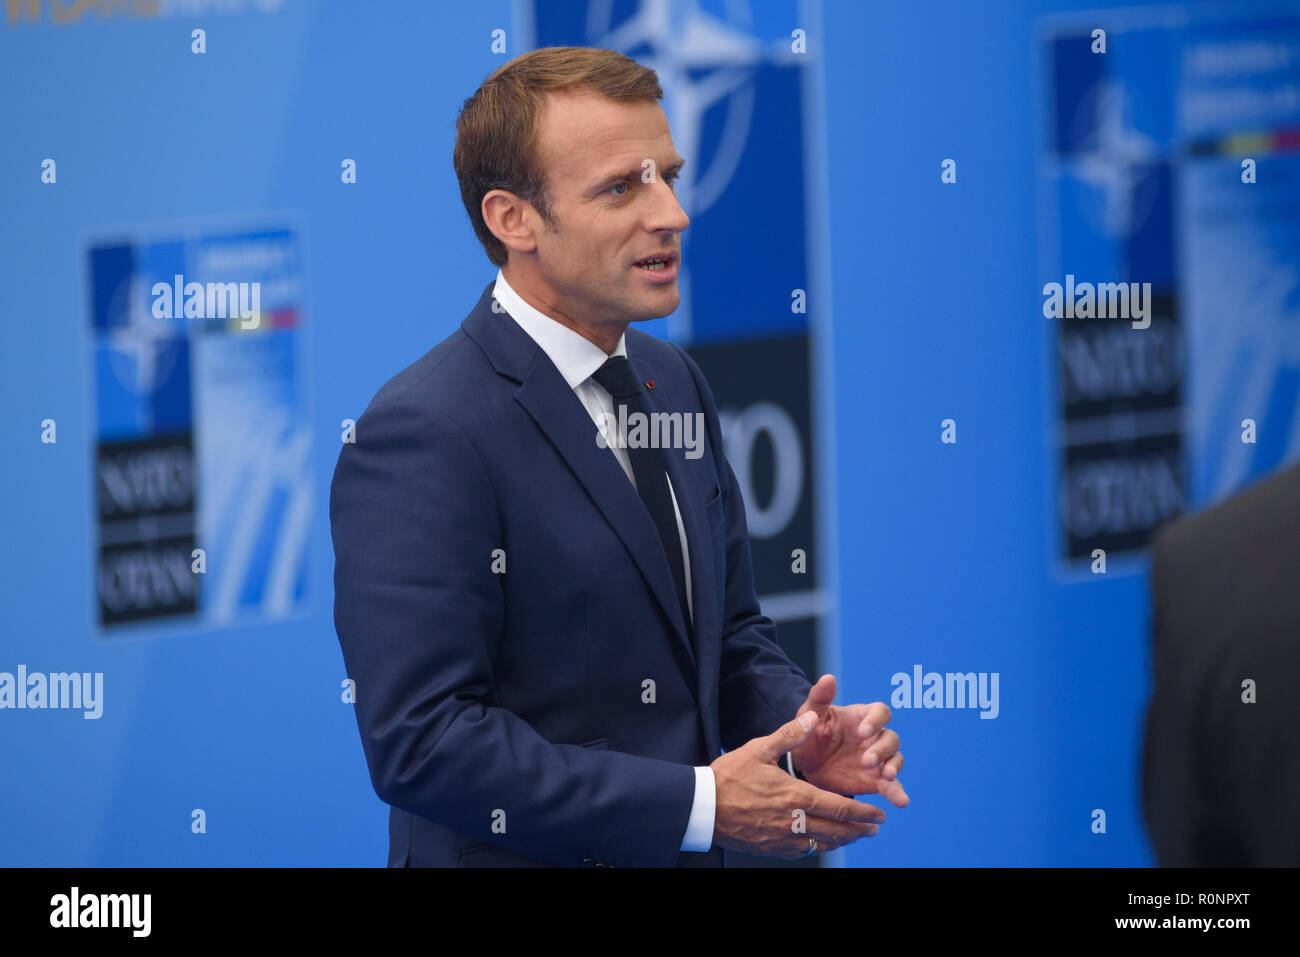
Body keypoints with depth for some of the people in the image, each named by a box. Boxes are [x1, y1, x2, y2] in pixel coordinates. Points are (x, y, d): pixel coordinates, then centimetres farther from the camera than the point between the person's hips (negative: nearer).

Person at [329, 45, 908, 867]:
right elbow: (421, 742, -25)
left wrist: (803, 732, -7)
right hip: (524, 859, -7)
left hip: (691, 857, 7)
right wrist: (700, 802, -24)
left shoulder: (676, 384, 6)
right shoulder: (425, 436, -19)